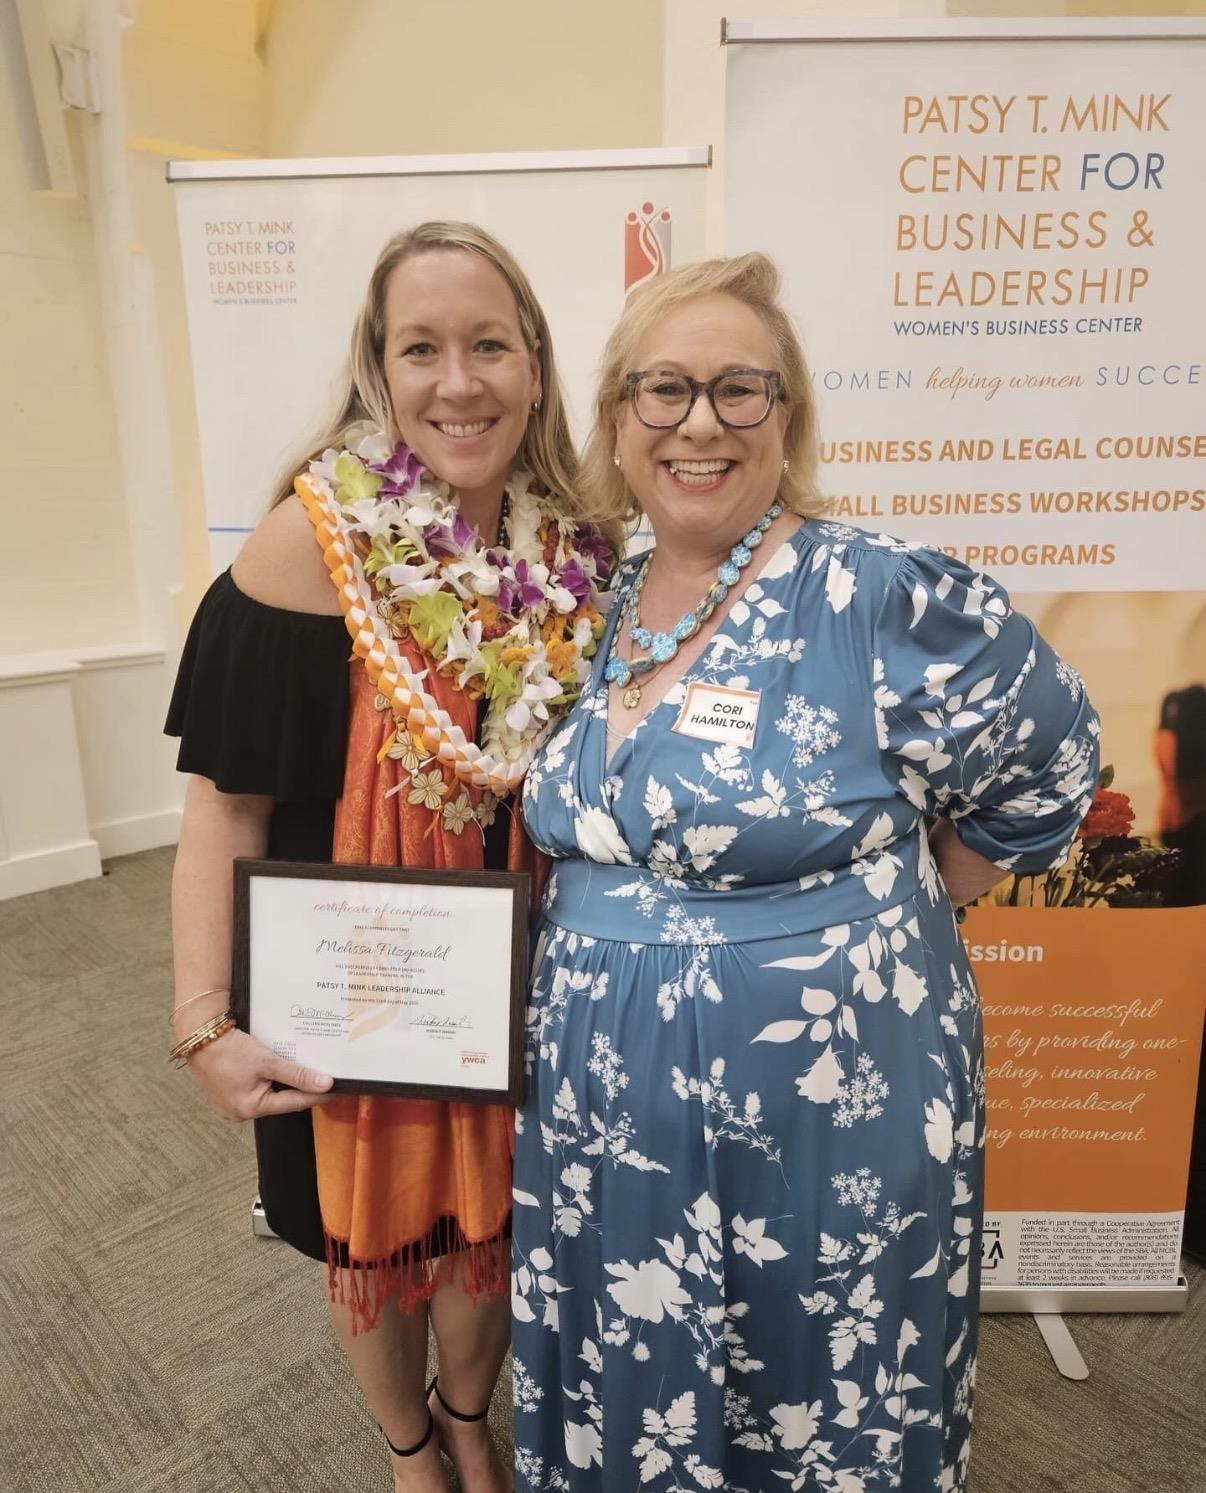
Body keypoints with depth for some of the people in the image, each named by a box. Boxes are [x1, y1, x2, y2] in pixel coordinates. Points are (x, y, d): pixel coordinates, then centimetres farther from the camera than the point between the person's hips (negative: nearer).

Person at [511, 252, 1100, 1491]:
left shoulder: (885, 599, -17)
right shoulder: (603, 606, 1)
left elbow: (1045, 771, -5)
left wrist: (882, 919, -5)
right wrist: (600, 949, 5)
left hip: (823, 1126, -4)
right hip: (603, 1121, 5)